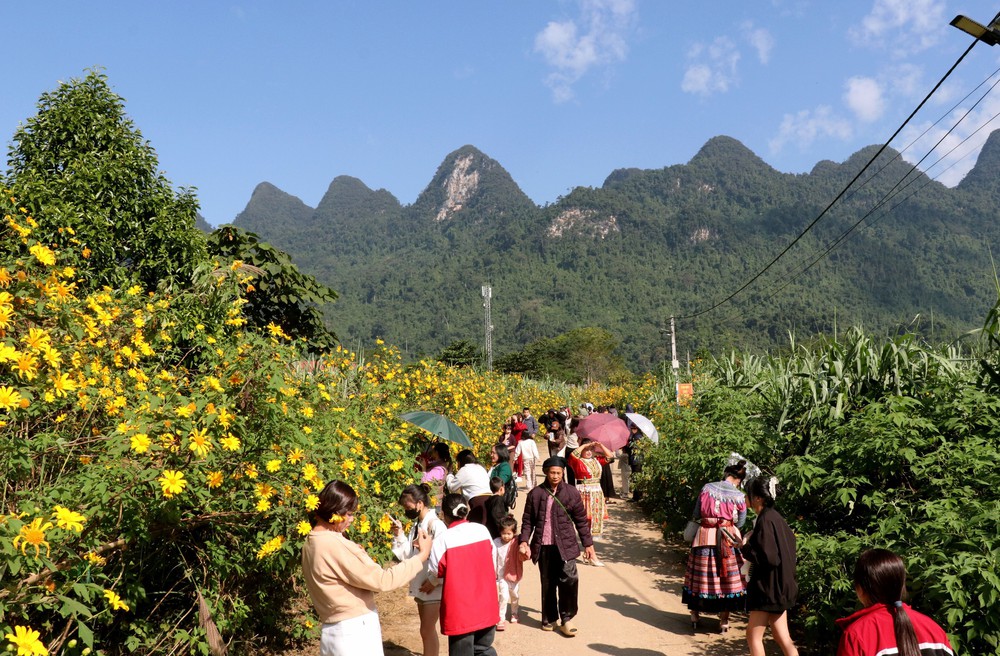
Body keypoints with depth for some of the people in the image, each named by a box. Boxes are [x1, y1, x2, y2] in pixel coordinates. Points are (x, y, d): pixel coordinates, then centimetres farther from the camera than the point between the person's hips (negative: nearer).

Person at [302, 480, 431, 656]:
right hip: (356, 633, -9)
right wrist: (421, 556, -11)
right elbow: (380, 581, -19)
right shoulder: (334, 545, -22)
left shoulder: (311, 544, 6)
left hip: (332, 633, 9)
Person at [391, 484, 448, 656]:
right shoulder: (416, 526, 8)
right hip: (420, 585, 8)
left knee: (427, 631, -2)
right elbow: (407, 555, 7)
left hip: (433, 588, -8)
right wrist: (399, 535, -4)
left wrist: (434, 580, -18)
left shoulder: (436, 525, -17)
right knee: (428, 630, 16)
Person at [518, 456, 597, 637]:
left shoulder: (571, 493, 1)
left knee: (569, 579, -12)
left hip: (565, 545, -1)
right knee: (548, 584, 9)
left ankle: (566, 619, 4)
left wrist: (588, 544, 7)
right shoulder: (536, 493, 2)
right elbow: (528, 520, 5)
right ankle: (549, 619, 26)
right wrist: (524, 542, -6)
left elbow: (581, 520, 6)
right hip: (543, 547, 1)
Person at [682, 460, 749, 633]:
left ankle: (695, 616, 23)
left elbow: (696, 514, 2)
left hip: (704, 537, 1)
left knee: (701, 577, 12)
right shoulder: (739, 496, -6)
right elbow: (739, 523, 4)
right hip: (728, 541, -1)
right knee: (726, 578, 9)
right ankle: (724, 620, 15)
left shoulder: (707, 488, -4)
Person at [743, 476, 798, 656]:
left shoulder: (765, 521, -19)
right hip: (778, 586, 9)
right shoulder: (776, 517, 8)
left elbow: (769, 557, -23)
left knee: (753, 636, 2)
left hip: (768, 587, -9)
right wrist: (751, 543, 12)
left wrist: (747, 548, -11)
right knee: (782, 637, 12)